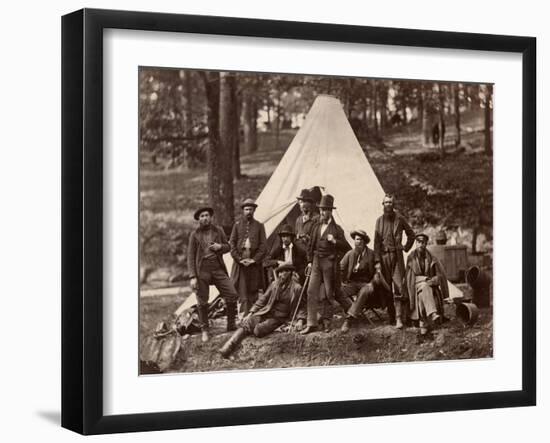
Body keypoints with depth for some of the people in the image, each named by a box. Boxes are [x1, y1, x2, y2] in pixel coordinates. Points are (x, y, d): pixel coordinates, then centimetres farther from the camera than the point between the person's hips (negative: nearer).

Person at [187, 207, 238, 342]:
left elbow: (227, 247, 18)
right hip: (202, 269, -2)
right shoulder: (195, 235, 1)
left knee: (232, 294, -8)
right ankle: (204, 330, 16)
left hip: (218, 268, 2)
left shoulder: (218, 231, 9)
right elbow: (190, 257, 0)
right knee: (202, 302, 2)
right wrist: (193, 277, -8)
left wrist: (220, 247, -7)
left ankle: (231, 325, 8)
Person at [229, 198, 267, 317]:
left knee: (253, 292, 1)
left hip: (254, 263, 0)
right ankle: (243, 316, -1)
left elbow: (263, 246, 4)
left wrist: (254, 259, -7)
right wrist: (239, 259, -6)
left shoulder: (259, 226, 8)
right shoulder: (237, 225, 9)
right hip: (240, 263, 0)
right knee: (241, 292, -3)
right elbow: (232, 244, 5)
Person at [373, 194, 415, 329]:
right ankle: (391, 317, 14)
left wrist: (406, 248, 9)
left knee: (398, 287, -11)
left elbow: (411, 234, 16)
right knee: (386, 288, 5)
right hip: (384, 256, 2)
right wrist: (377, 261, -2)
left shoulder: (400, 219, 2)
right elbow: (377, 242, 4)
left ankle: (399, 318, -15)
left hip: (397, 256, -2)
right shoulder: (379, 220, 6)